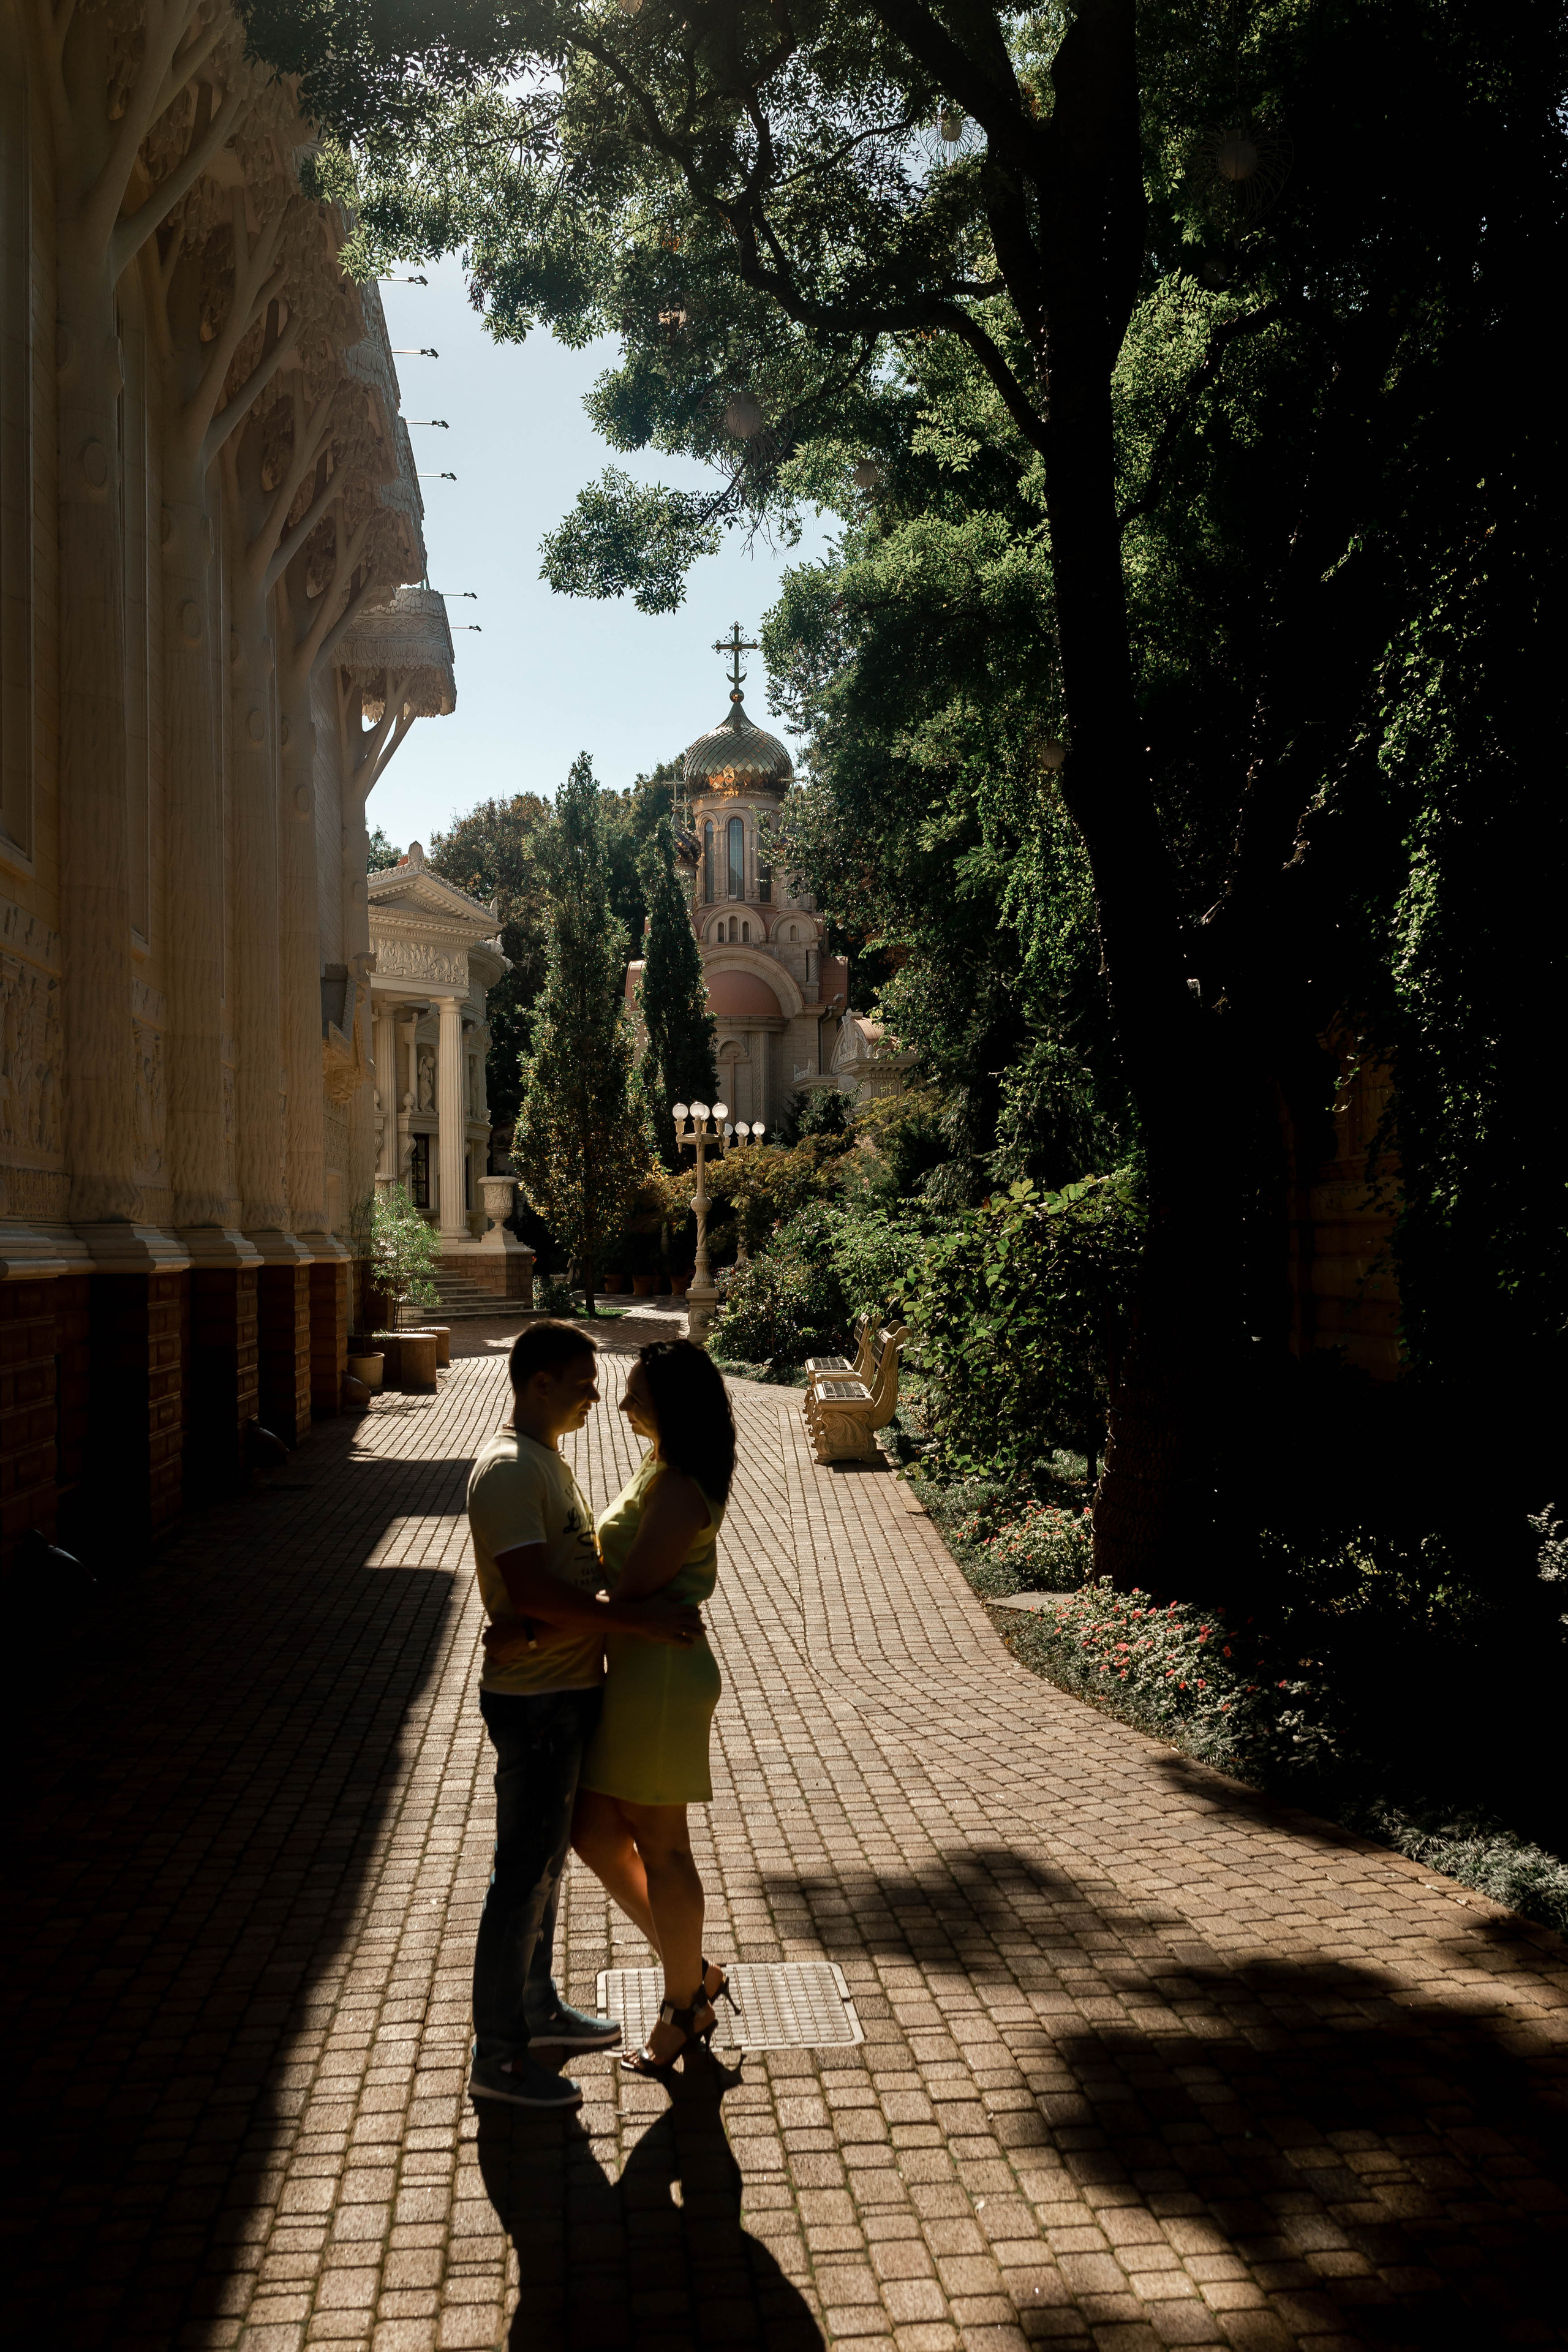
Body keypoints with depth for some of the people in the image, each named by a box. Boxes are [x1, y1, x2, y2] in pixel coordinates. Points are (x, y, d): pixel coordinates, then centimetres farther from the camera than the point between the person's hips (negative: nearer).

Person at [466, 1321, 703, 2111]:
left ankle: (537, 2008, 36)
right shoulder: (509, 1469, -21)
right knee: (523, 1875, -1)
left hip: (566, 1692, 10)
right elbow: (532, 1590, -29)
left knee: (544, 1863, 21)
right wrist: (635, 1620, -26)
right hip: (535, 1701, -10)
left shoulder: (545, 1459, 12)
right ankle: (498, 2057, 9)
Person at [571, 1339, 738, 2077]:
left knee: (660, 1851, 5)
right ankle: (691, 1972, 29)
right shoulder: (662, 1470, 10)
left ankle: (684, 2009, 23)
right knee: (593, 1831, 16)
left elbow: (628, 1599, -24)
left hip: (660, 1676, -10)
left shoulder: (678, 1490, -22)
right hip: (636, 1674, 10)